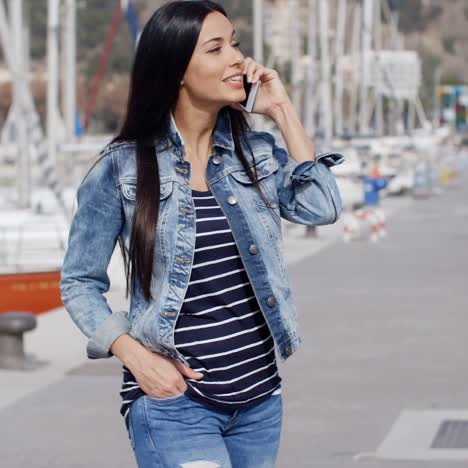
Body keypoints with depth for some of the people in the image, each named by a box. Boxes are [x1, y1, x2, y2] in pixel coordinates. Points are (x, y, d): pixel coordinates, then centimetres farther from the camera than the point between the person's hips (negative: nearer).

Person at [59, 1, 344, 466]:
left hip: (260, 395, 5)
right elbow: (79, 282, 1)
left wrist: (282, 111, -5)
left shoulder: (257, 151, 7)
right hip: (174, 399, -4)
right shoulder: (120, 168, -4)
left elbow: (321, 208, -9)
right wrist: (134, 356, -13)